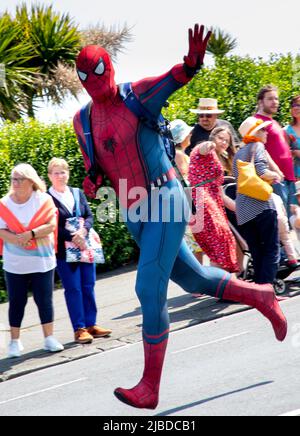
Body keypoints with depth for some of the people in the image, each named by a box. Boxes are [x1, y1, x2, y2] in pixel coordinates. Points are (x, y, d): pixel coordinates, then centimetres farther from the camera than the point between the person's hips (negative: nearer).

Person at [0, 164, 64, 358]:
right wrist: (16, 239, -21)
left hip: (42, 261, -1)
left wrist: (30, 234, -21)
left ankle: (49, 338, 13)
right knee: (16, 301, 4)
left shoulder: (44, 200, -2)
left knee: (44, 299, 3)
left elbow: (51, 225, -10)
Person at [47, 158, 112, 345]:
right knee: (73, 289, -2)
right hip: (64, 250, -5)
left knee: (88, 286, 7)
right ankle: (79, 329, 3)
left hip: (85, 246, 5)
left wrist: (83, 231, -13)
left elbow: (90, 216, 7)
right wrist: (72, 238, -19)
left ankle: (91, 325, 15)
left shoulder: (78, 193, 11)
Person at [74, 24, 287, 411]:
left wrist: (191, 62, -50)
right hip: (133, 215, 7)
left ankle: (149, 390, -4)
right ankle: (258, 296, 42)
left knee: (149, 290, -12)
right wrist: (92, 180, -5)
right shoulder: (82, 120, 6)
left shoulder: (138, 94, -10)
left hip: (165, 203, -7)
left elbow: (175, 77, -27)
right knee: (193, 279, 17)